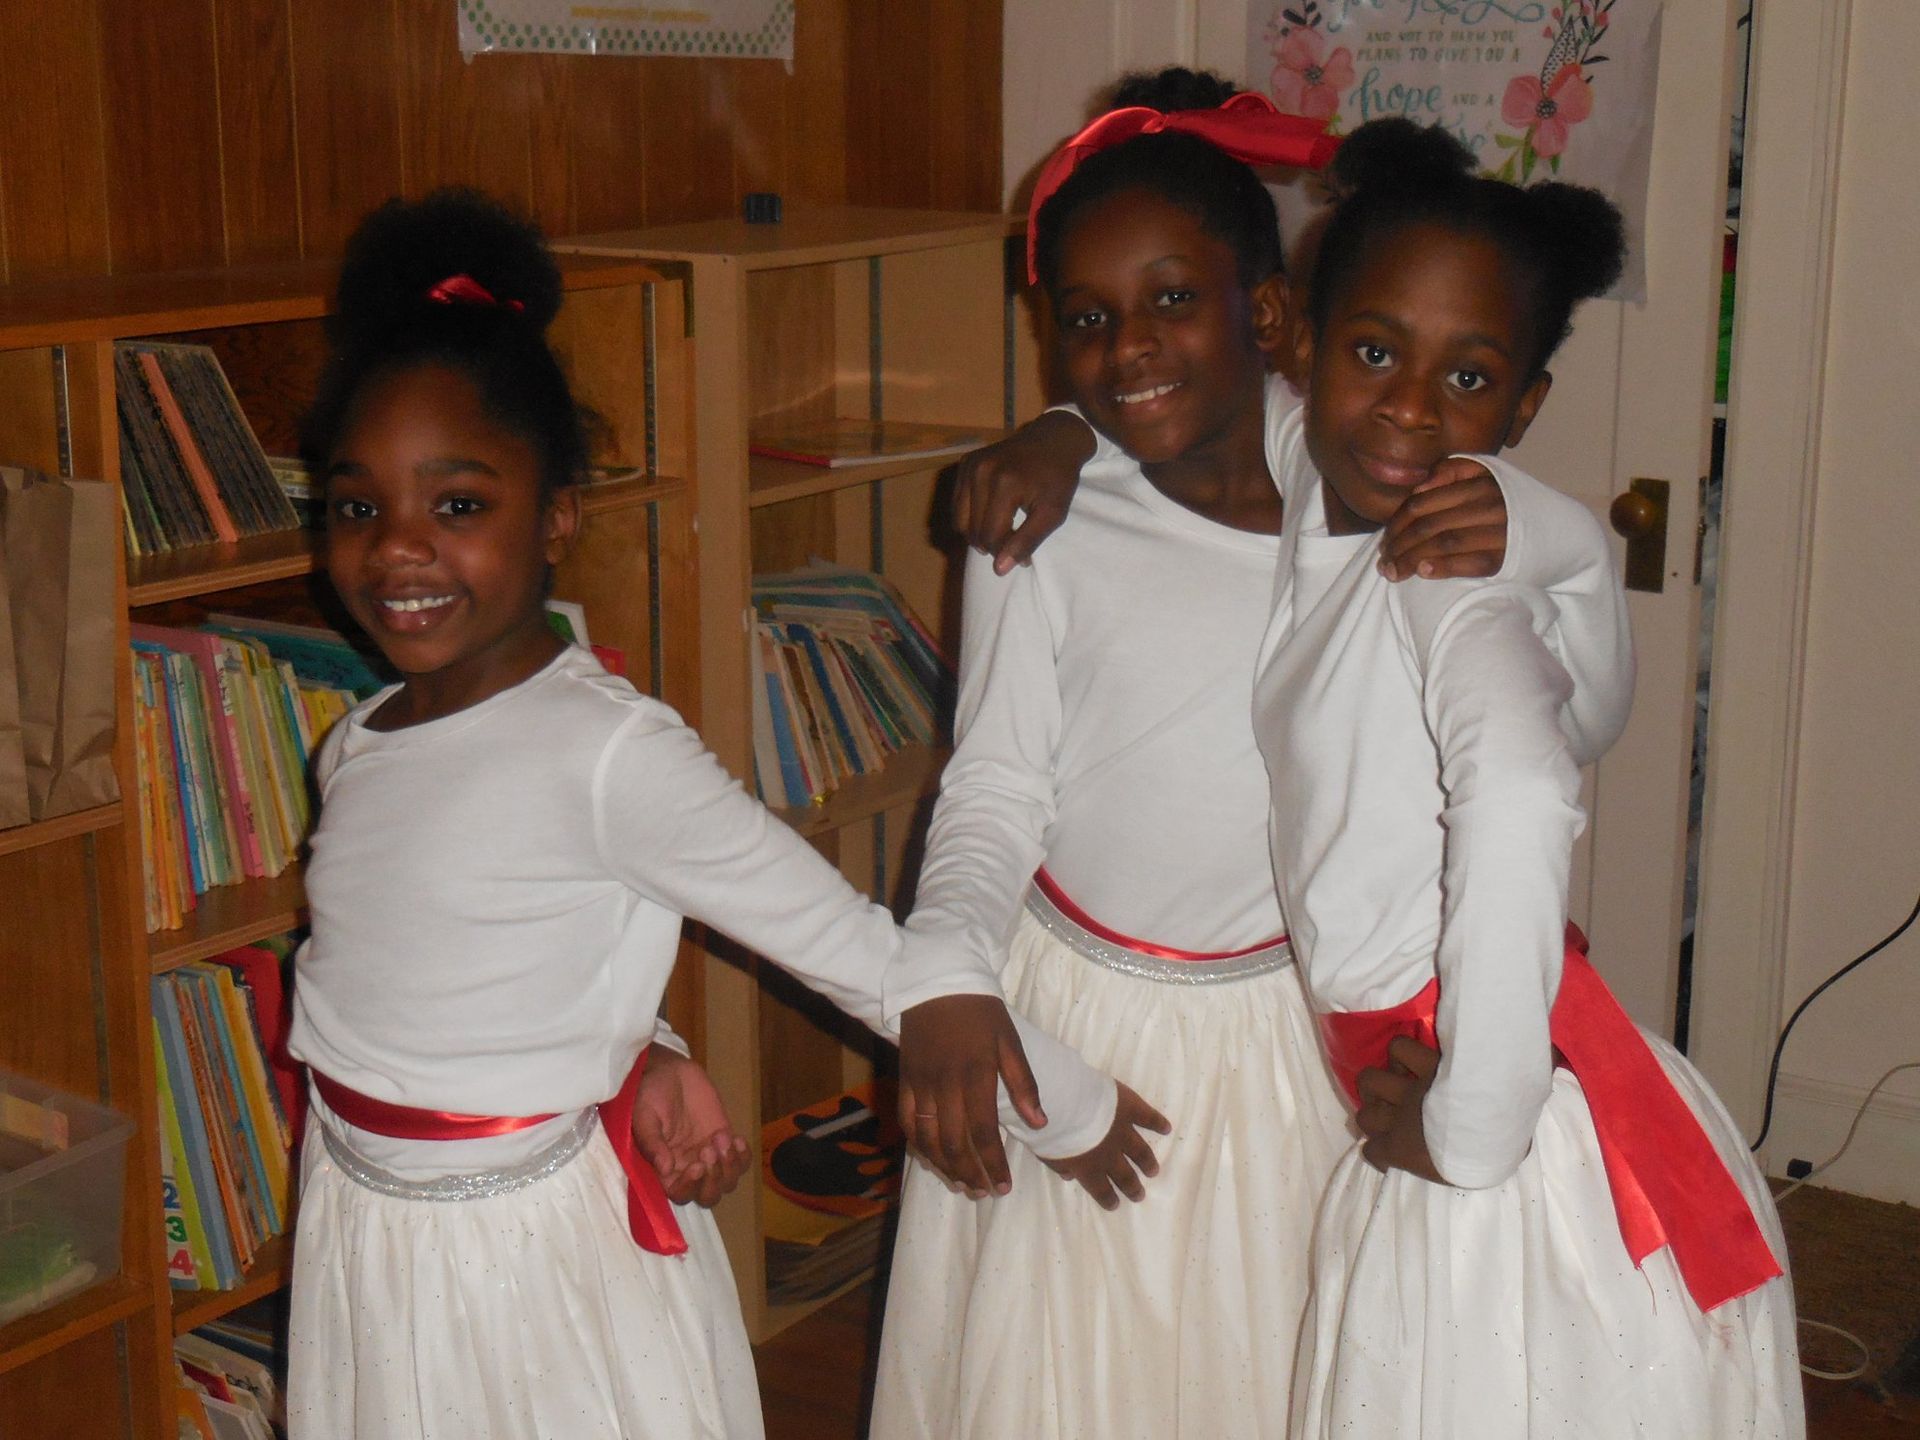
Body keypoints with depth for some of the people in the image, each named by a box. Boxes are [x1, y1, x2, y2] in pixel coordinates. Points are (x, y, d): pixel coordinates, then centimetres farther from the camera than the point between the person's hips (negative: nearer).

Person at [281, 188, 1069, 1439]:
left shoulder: (609, 752, -19)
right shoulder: (356, 749, 2)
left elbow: (837, 932, -16)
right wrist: (643, 1057, -7)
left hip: (541, 1257, -6)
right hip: (365, 1244, 6)